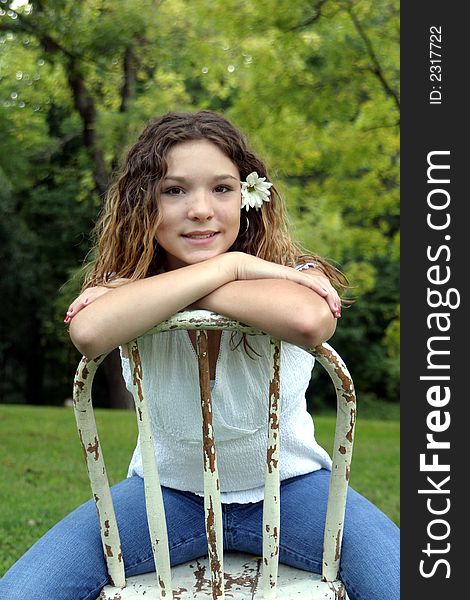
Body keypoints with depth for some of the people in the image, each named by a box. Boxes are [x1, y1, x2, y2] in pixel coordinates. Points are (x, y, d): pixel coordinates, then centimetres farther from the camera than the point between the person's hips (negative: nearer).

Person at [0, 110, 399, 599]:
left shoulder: (290, 272, -14)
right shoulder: (120, 284, -10)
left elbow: (310, 320, -42)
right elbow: (90, 332, -37)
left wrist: (156, 292, -31)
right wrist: (230, 266, -31)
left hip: (288, 486, 0)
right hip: (168, 492, 1)